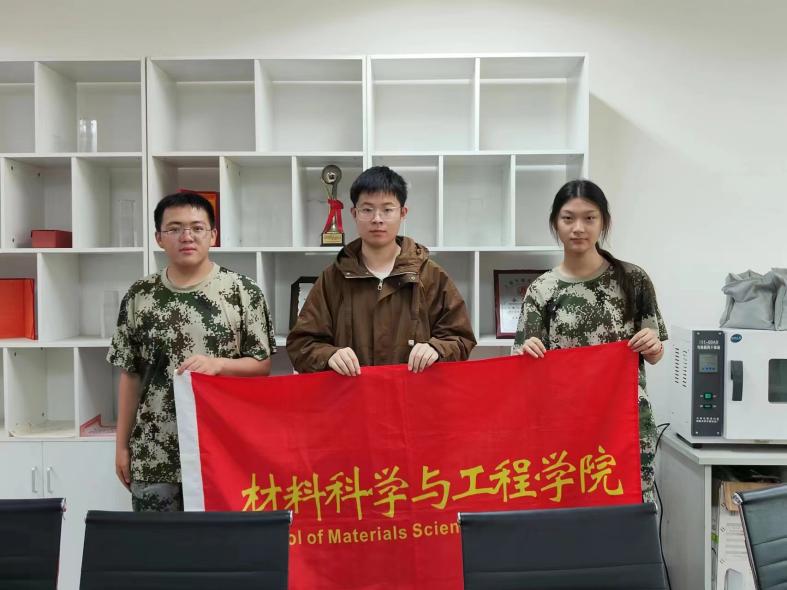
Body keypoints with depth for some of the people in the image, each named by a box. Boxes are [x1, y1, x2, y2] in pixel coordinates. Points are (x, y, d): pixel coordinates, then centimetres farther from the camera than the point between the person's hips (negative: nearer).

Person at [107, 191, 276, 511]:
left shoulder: (243, 291, -3)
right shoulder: (139, 295, 4)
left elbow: (262, 365, 0)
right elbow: (130, 375, 8)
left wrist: (217, 364, -18)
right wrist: (122, 445, 7)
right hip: (153, 456, 2)